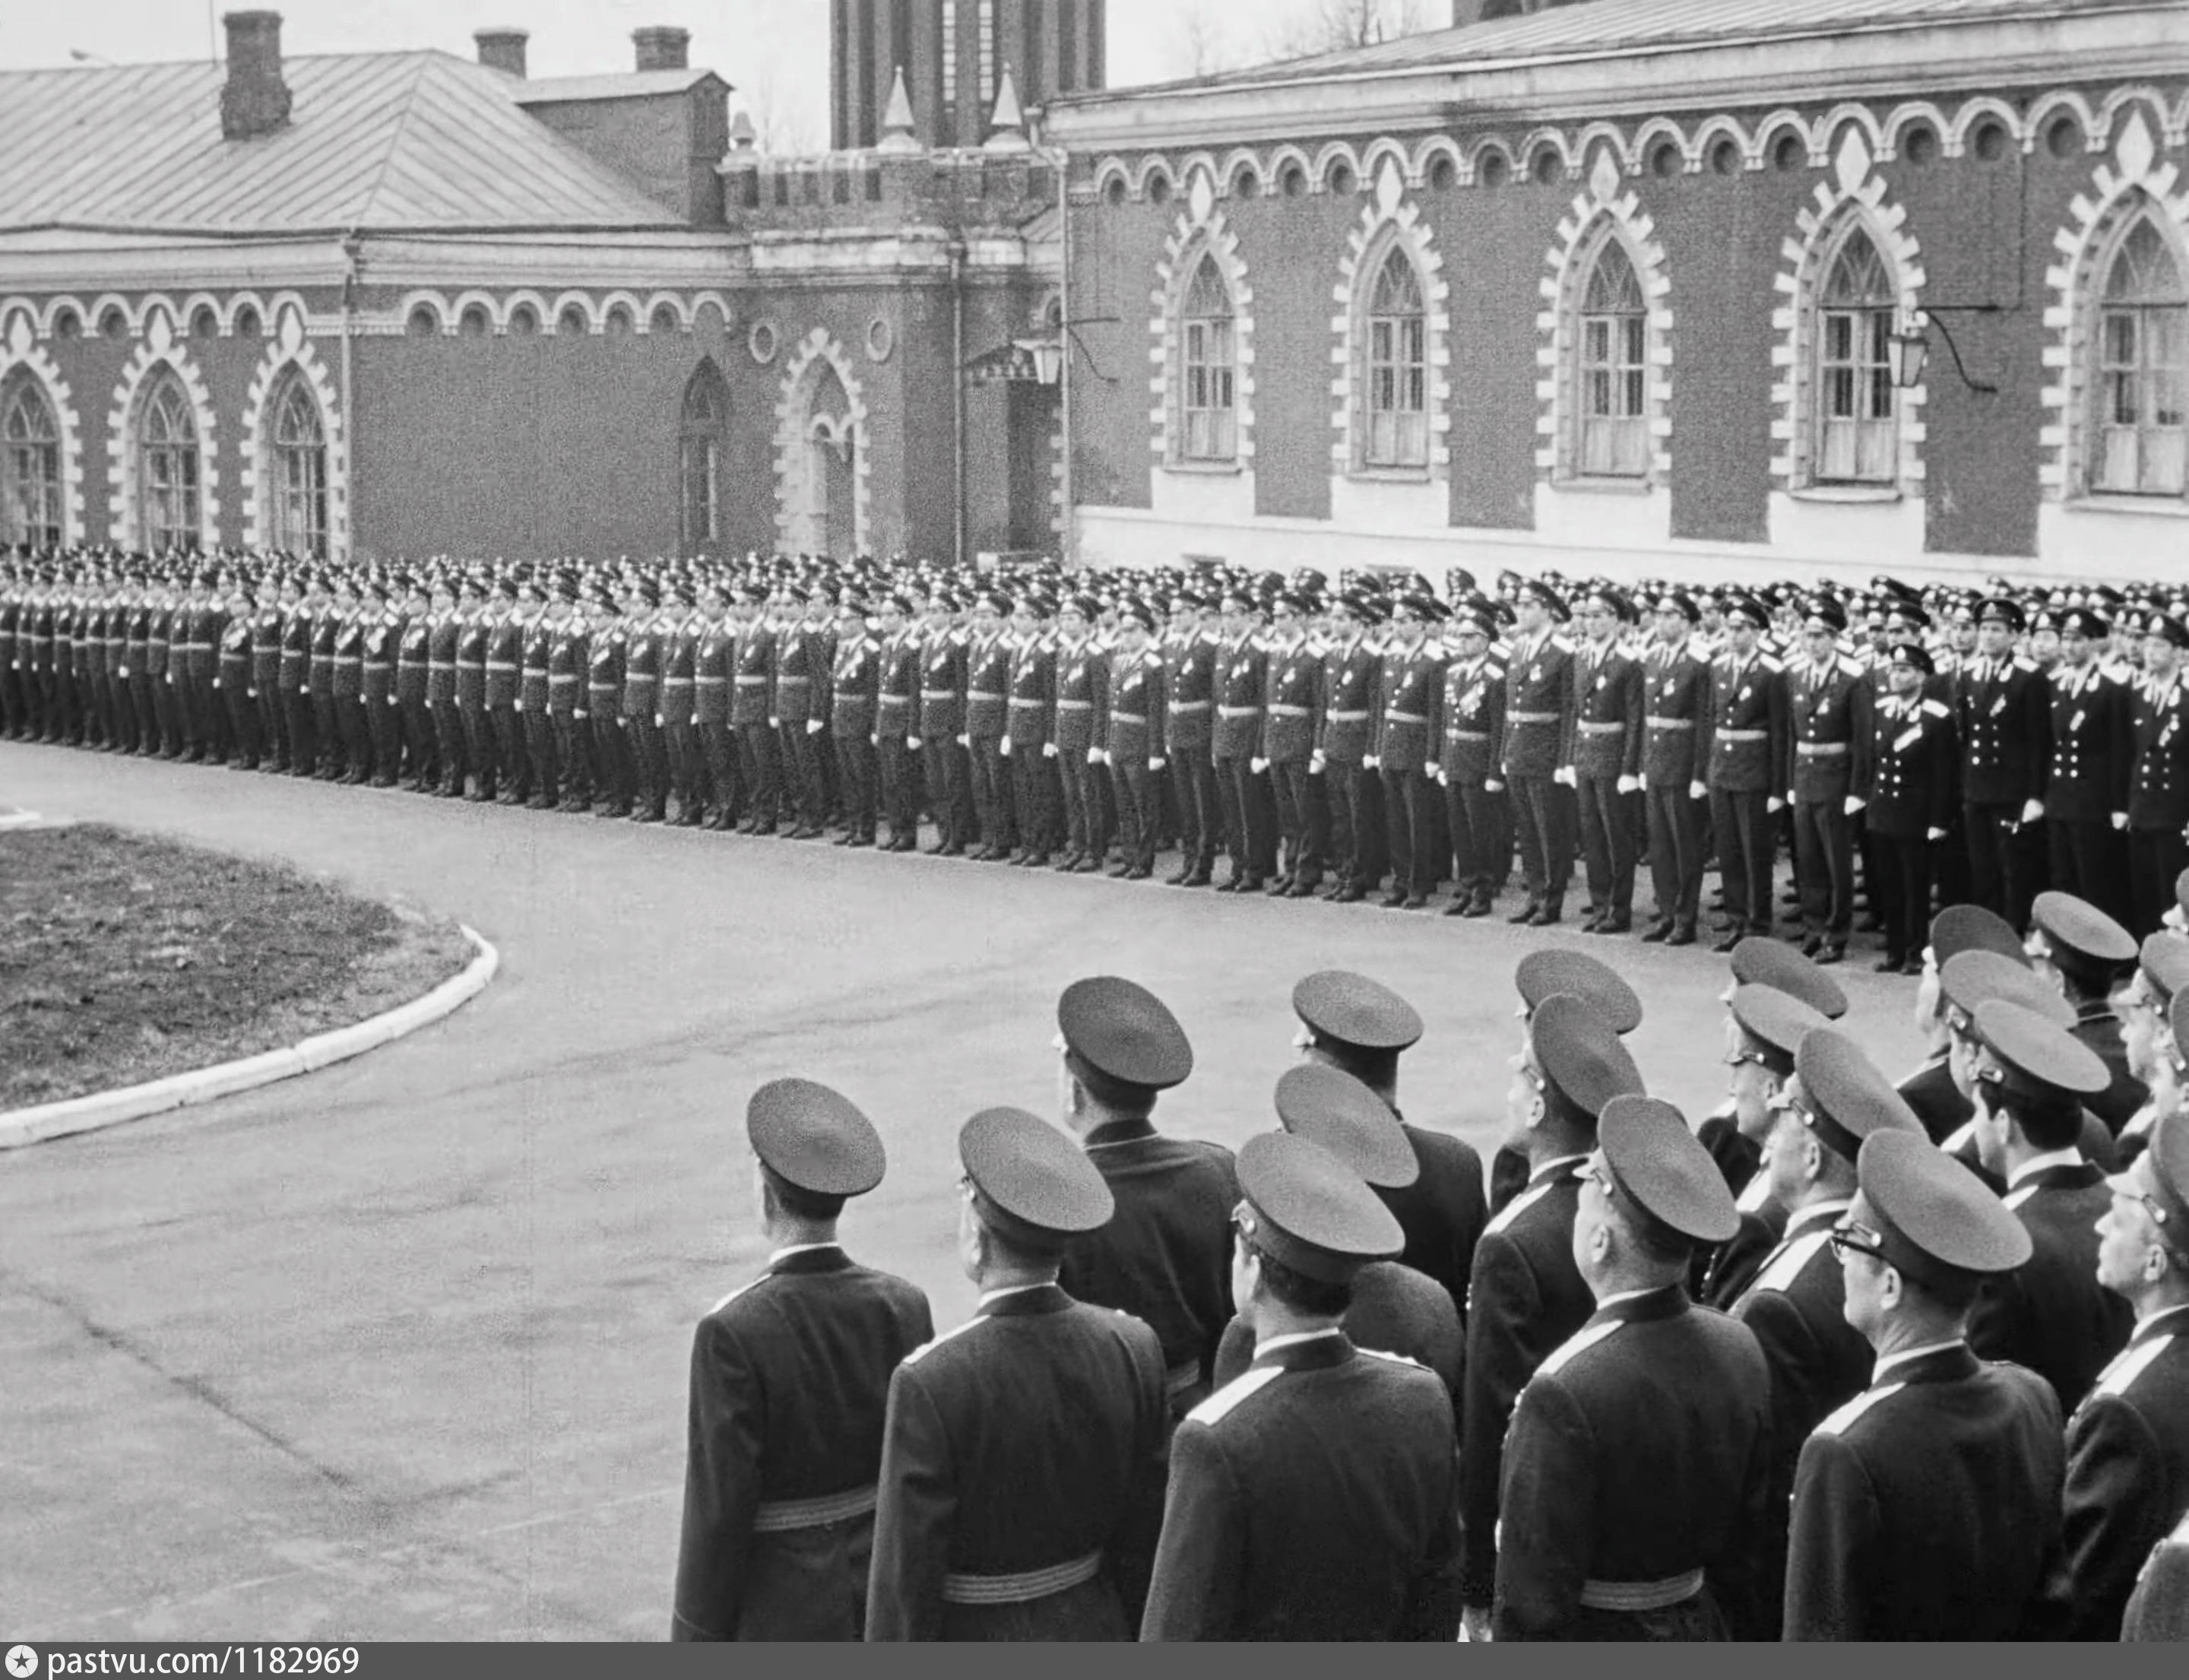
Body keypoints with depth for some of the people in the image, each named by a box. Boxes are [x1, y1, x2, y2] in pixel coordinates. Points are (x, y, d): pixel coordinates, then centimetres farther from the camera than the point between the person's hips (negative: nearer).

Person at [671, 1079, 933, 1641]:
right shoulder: (903, 1307, -6)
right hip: (888, 1606, 5)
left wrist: (698, 1642, -8)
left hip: (782, 1615, -5)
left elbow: (720, 1506, -19)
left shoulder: (734, 1332, -23)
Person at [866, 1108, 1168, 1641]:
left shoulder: (930, 1383, -24)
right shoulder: (1132, 1348, -8)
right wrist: (1128, 1644, 15)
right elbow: (1145, 1538, 2)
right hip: (1094, 1637, 5)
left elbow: (906, 1580, -18)